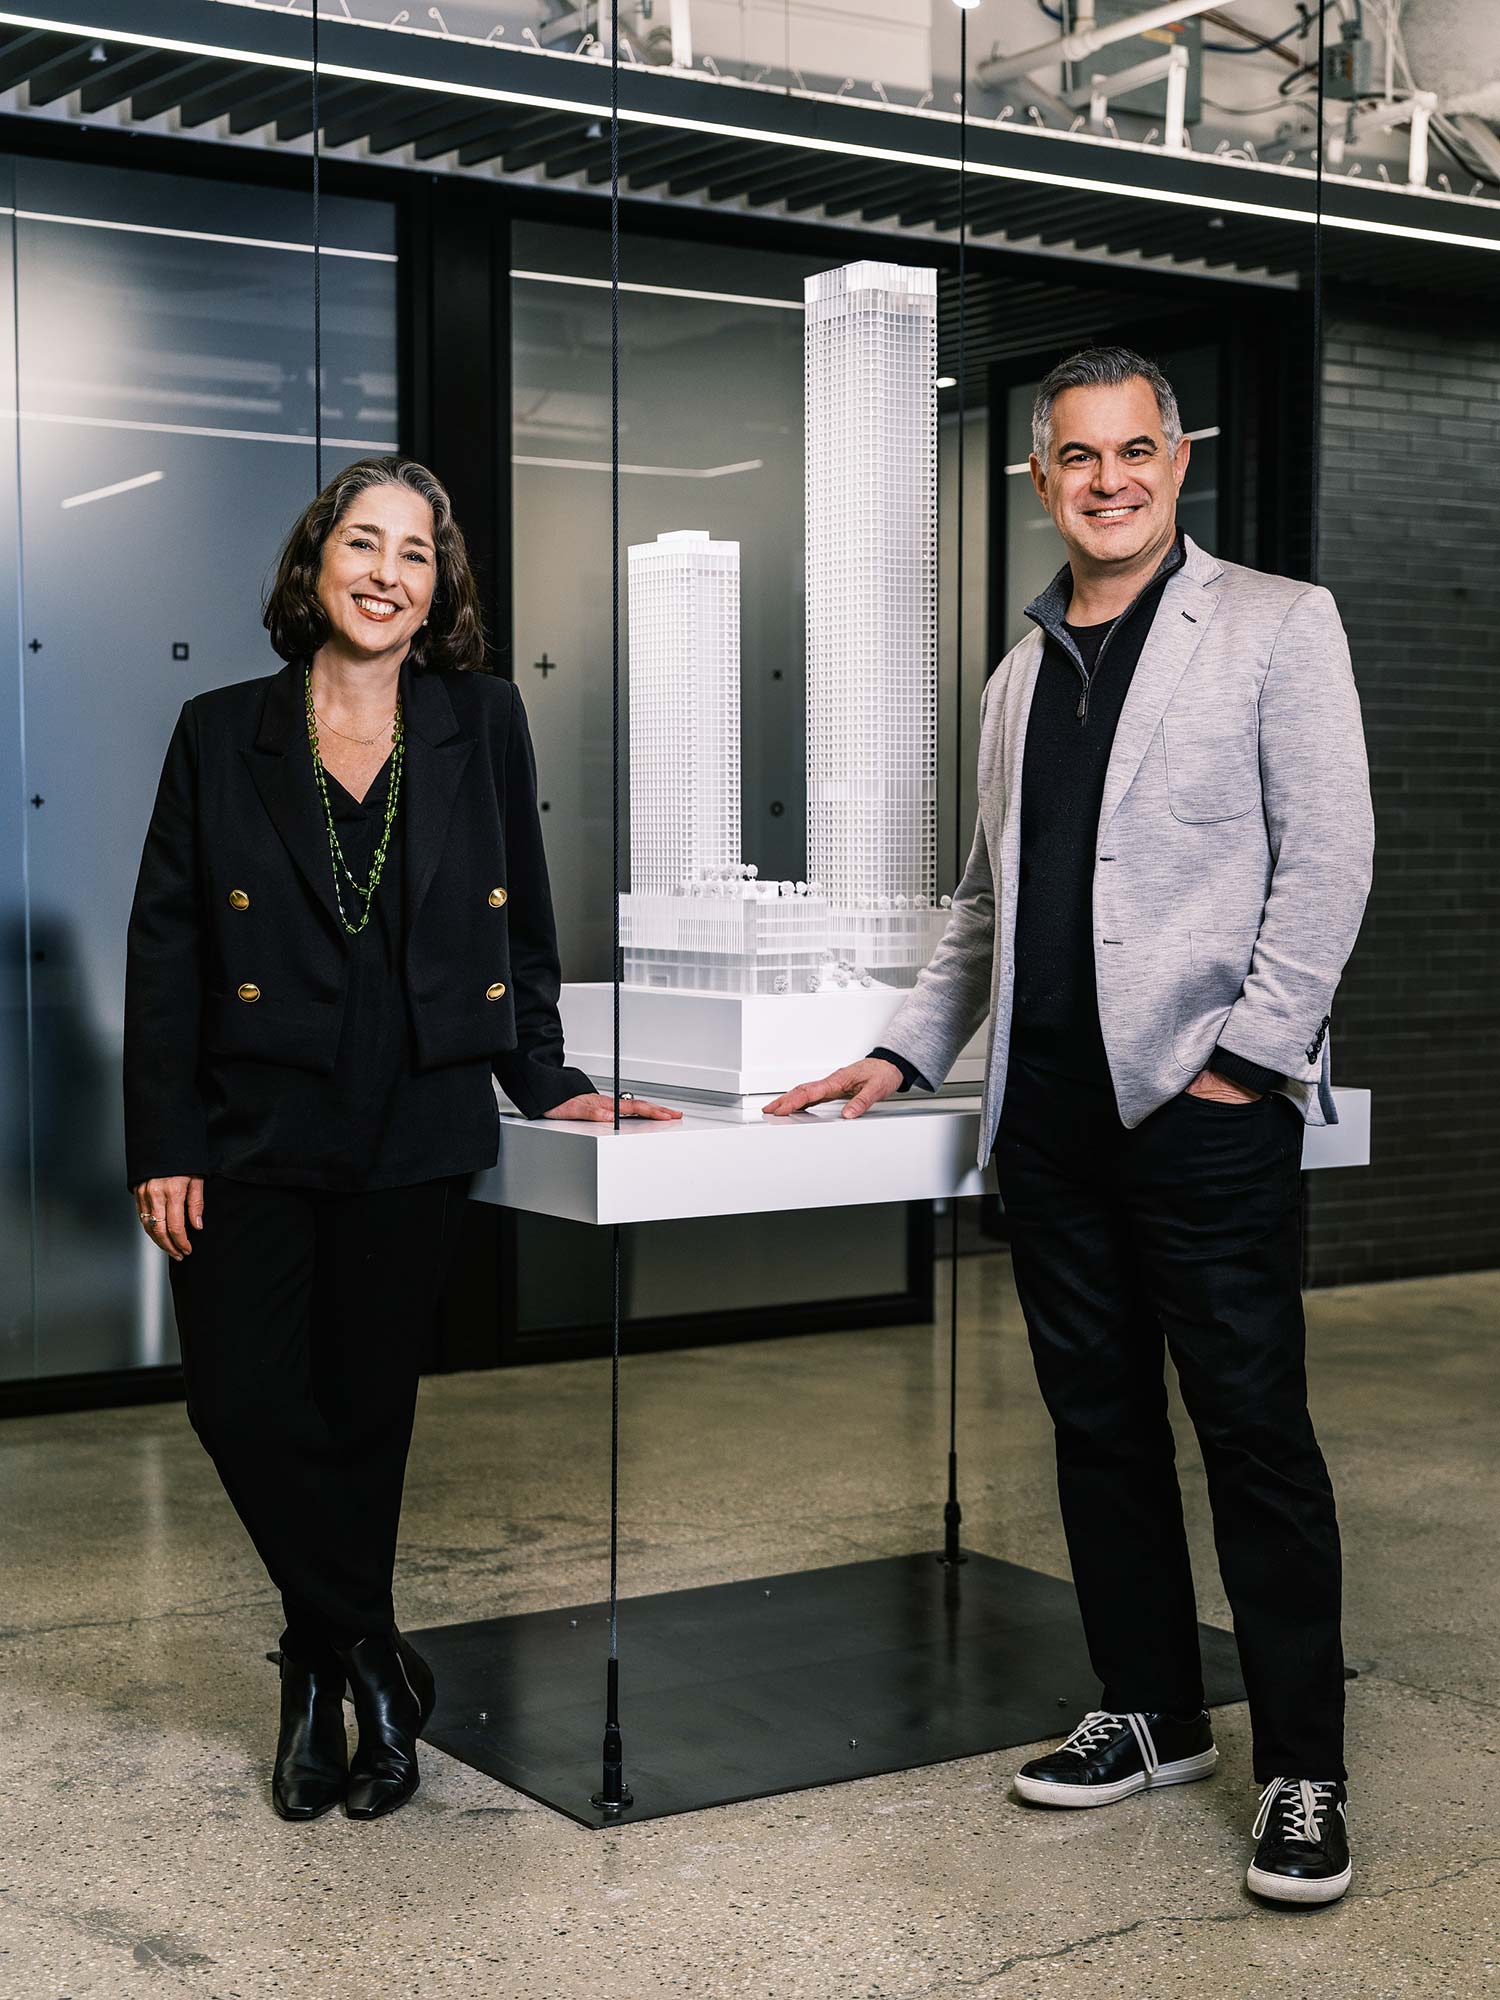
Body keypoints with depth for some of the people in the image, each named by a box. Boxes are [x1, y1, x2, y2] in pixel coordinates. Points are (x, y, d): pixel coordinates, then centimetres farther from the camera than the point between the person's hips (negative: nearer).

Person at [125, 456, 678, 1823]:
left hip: (414, 1140, 1)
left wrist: (548, 1083, 5)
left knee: (366, 1413, 6)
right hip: (254, 1133, 0)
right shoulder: (222, 735, 3)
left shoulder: (483, 724, 6)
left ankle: (322, 1680, 25)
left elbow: (523, 929, 12)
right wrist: (162, 1145, -5)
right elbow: (164, 949, 1)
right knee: (243, 1404, -7)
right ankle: (375, 1663, 14)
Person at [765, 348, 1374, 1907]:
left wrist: (1248, 1054, -12)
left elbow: (1327, 857, -6)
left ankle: (1301, 1772, 5)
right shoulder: (1019, 674, 18)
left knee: (1254, 1430, -4)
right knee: (1098, 1425, 10)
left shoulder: (1276, 625, 1)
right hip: (1048, 1105, 6)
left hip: (1204, 1094, -6)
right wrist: (906, 1050, 14)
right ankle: (1151, 1719, 23)